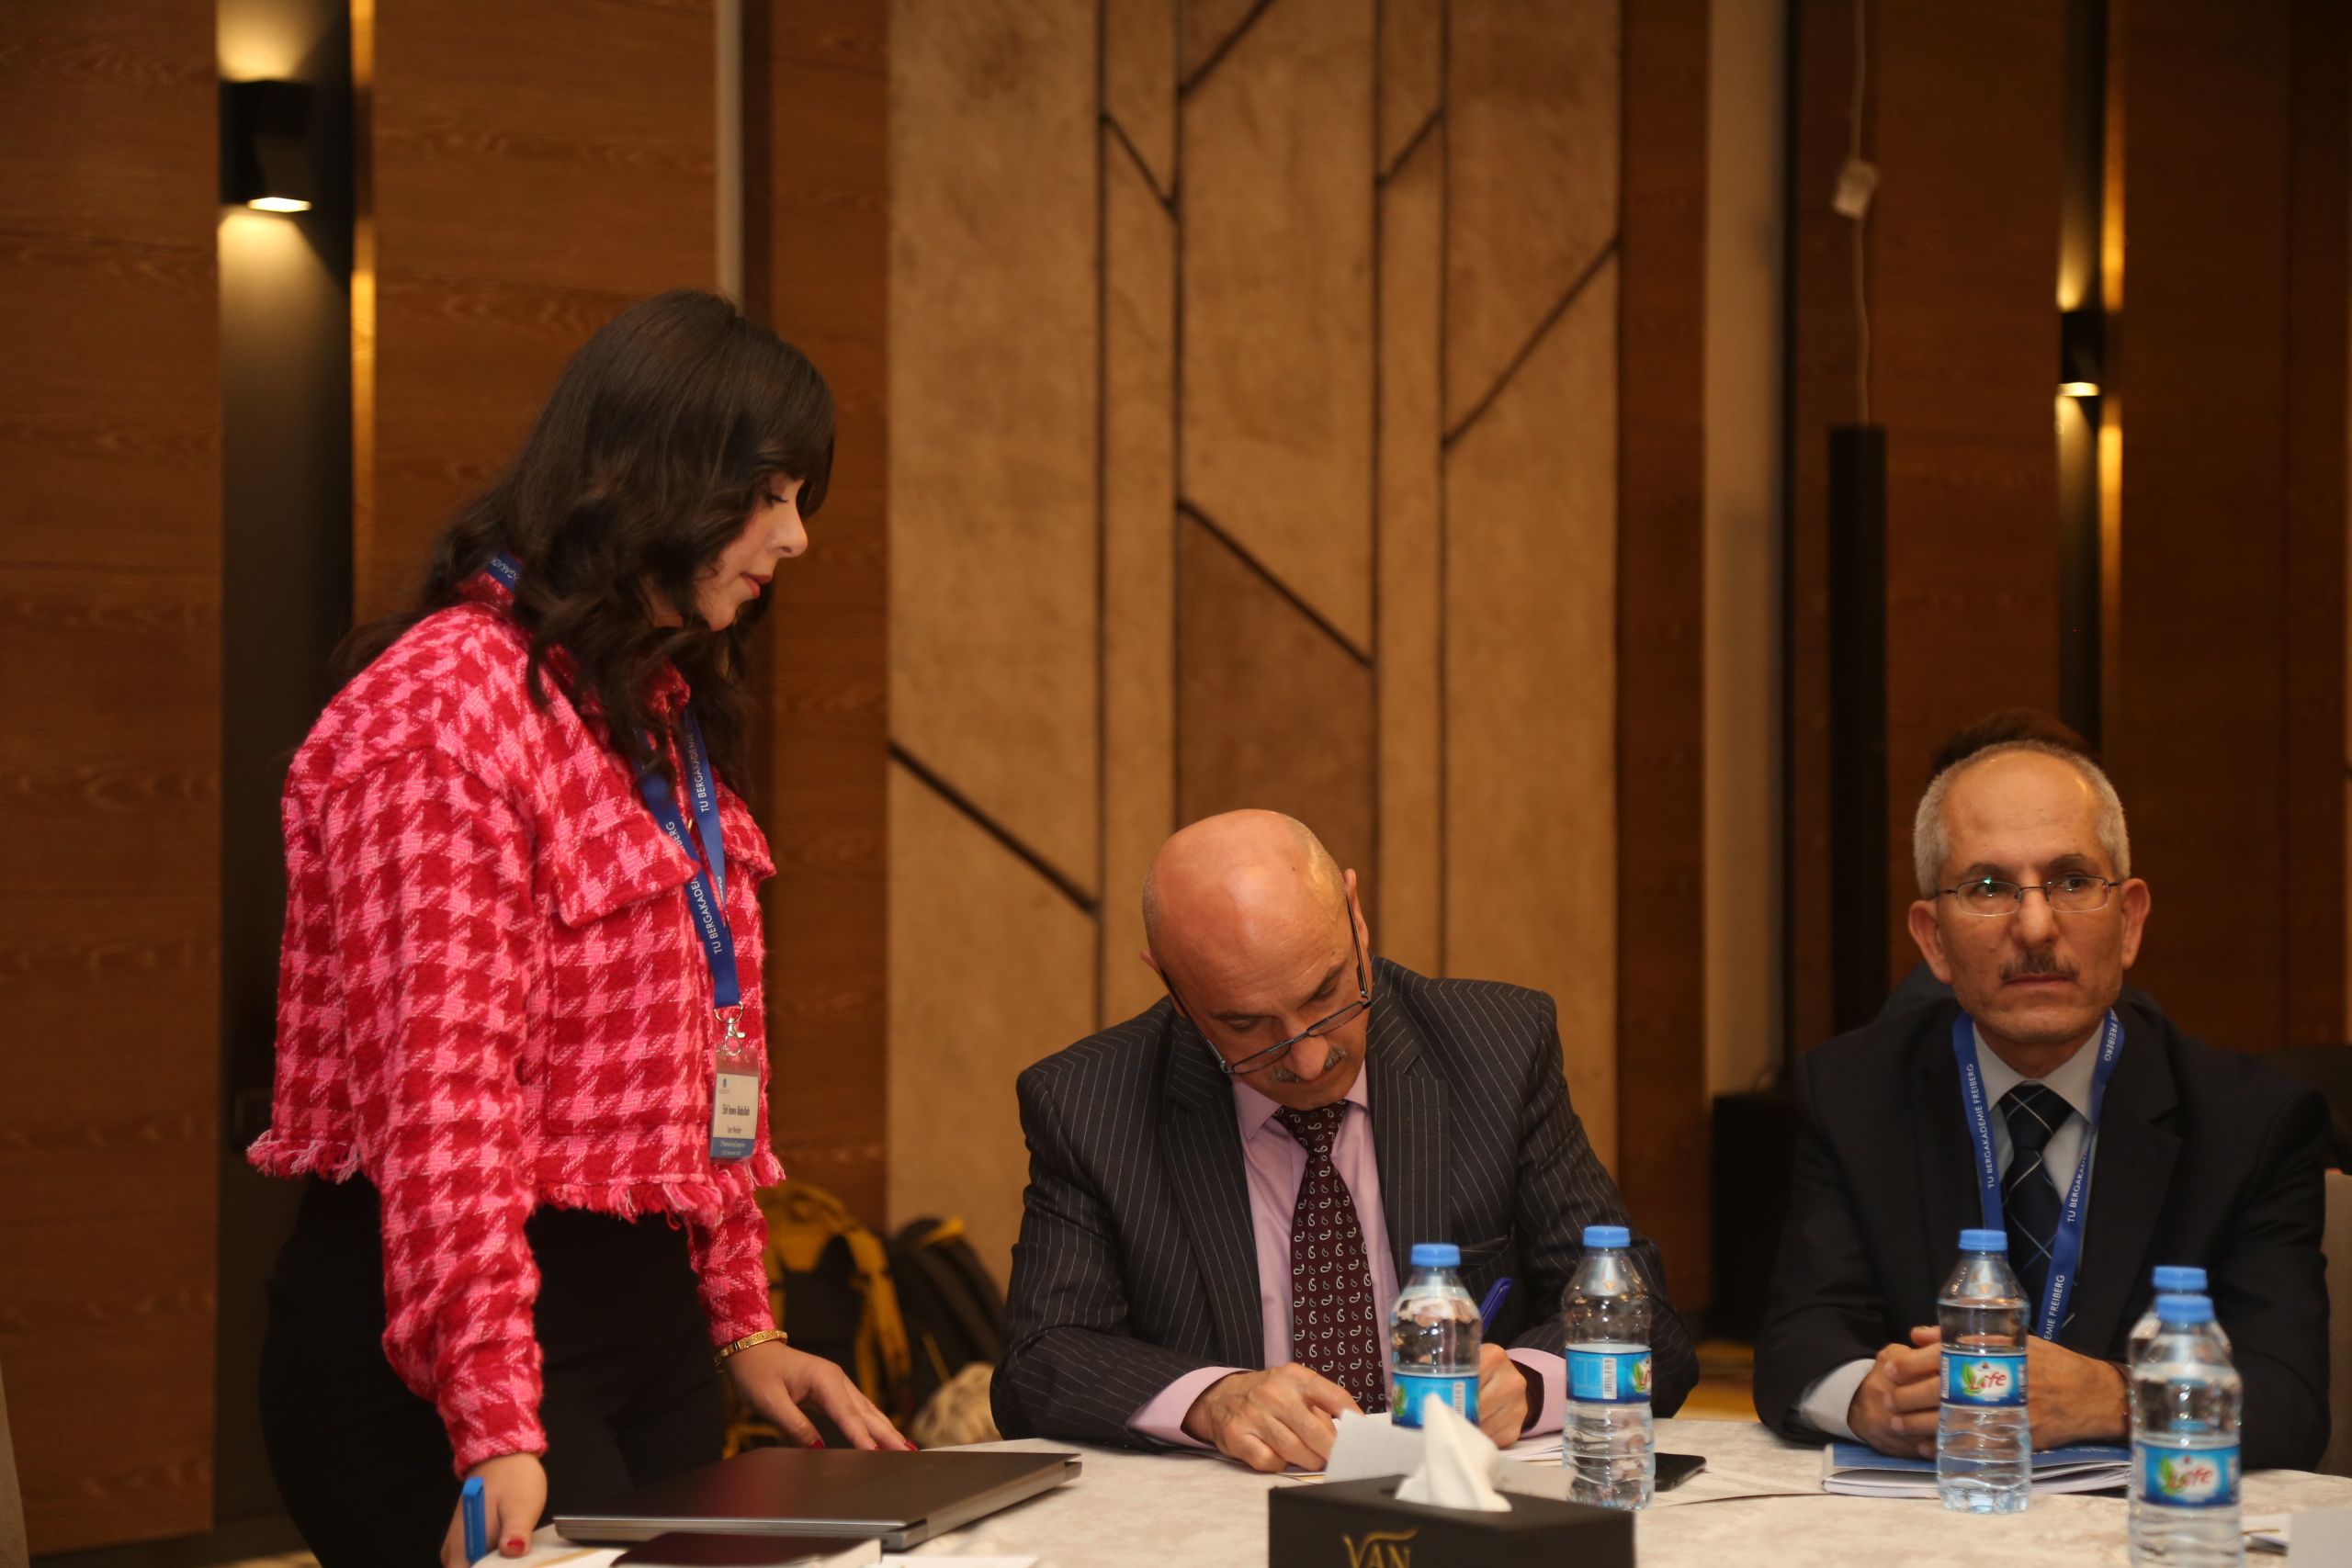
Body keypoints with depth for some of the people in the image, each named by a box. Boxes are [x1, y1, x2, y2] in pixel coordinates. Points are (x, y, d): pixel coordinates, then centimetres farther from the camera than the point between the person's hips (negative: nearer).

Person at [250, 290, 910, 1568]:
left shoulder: (660, 708, 17)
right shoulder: (445, 705, -15)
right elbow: (440, 1088, -22)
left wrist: (738, 1321, 14)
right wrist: (494, 1426, -27)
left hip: (645, 1311, 9)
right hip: (449, 1331, -9)